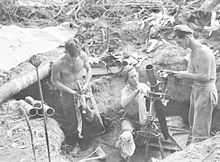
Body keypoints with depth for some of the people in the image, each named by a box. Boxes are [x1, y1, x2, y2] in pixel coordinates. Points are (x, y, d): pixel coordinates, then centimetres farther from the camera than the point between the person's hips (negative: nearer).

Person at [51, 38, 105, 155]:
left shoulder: (82, 55, -18)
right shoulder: (58, 64, -27)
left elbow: (89, 70, 1)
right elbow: (55, 81, -12)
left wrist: (86, 84, -13)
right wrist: (71, 91, -16)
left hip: (82, 88, 3)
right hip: (68, 92, -2)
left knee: (92, 114, 2)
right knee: (72, 119, 11)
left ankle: (89, 133, 37)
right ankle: (75, 144, 36)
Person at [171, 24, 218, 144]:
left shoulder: (203, 51, -18)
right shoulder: (193, 52, 11)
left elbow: (205, 76, -23)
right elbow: (190, 72, 17)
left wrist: (185, 75, -16)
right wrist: (173, 73, 3)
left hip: (206, 91, -10)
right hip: (196, 90, 10)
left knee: (200, 130, -6)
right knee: (193, 124, 16)